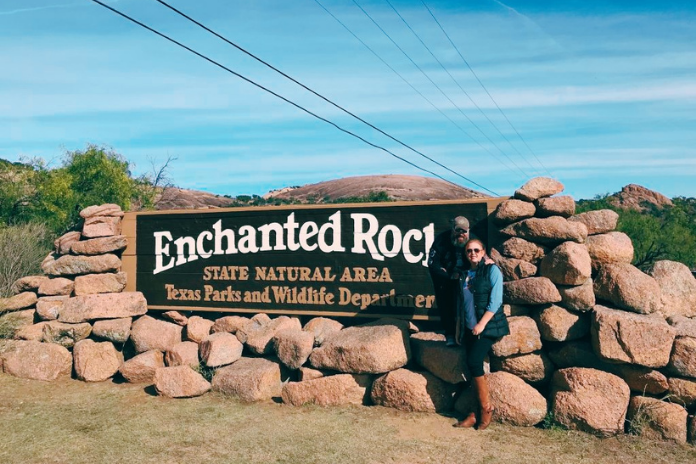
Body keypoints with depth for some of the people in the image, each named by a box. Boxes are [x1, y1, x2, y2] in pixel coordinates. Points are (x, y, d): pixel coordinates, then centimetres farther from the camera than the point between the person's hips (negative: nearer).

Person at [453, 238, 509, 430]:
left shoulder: (492, 270, -5)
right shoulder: (465, 274, 14)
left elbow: (495, 300, -12)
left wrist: (482, 324, -17)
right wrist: (460, 327, 14)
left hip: (488, 326, -6)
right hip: (470, 328, 6)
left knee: (474, 362, -17)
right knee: (473, 366, 3)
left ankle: (486, 408, -1)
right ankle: (476, 413, 9)